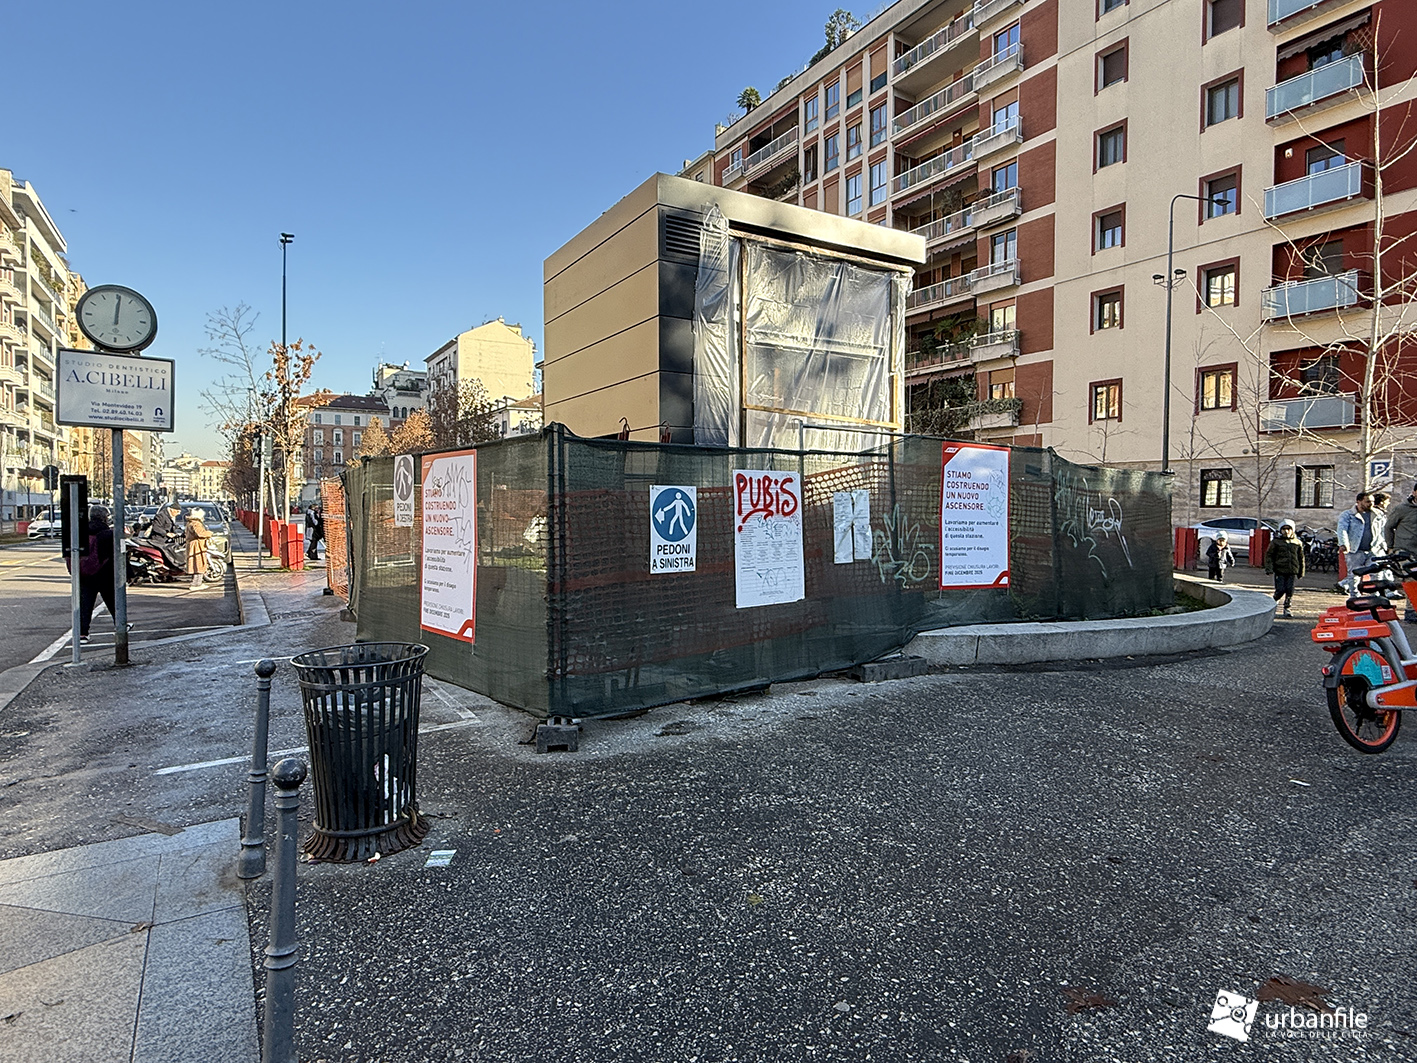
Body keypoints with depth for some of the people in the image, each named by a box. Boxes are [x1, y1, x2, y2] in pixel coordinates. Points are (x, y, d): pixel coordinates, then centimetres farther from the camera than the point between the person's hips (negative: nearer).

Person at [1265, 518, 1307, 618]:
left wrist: (1301, 572, 16)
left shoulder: (1297, 543, 11)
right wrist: (1269, 569, -5)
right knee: (1280, 590, -7)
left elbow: (1301, 558, 18)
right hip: (1279, 571, -3)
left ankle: (1287, 608, 12)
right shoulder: (1276, 542, 2)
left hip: (1292, 571, 3)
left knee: (1290, 591, 1)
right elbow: (1269, 555, 3)